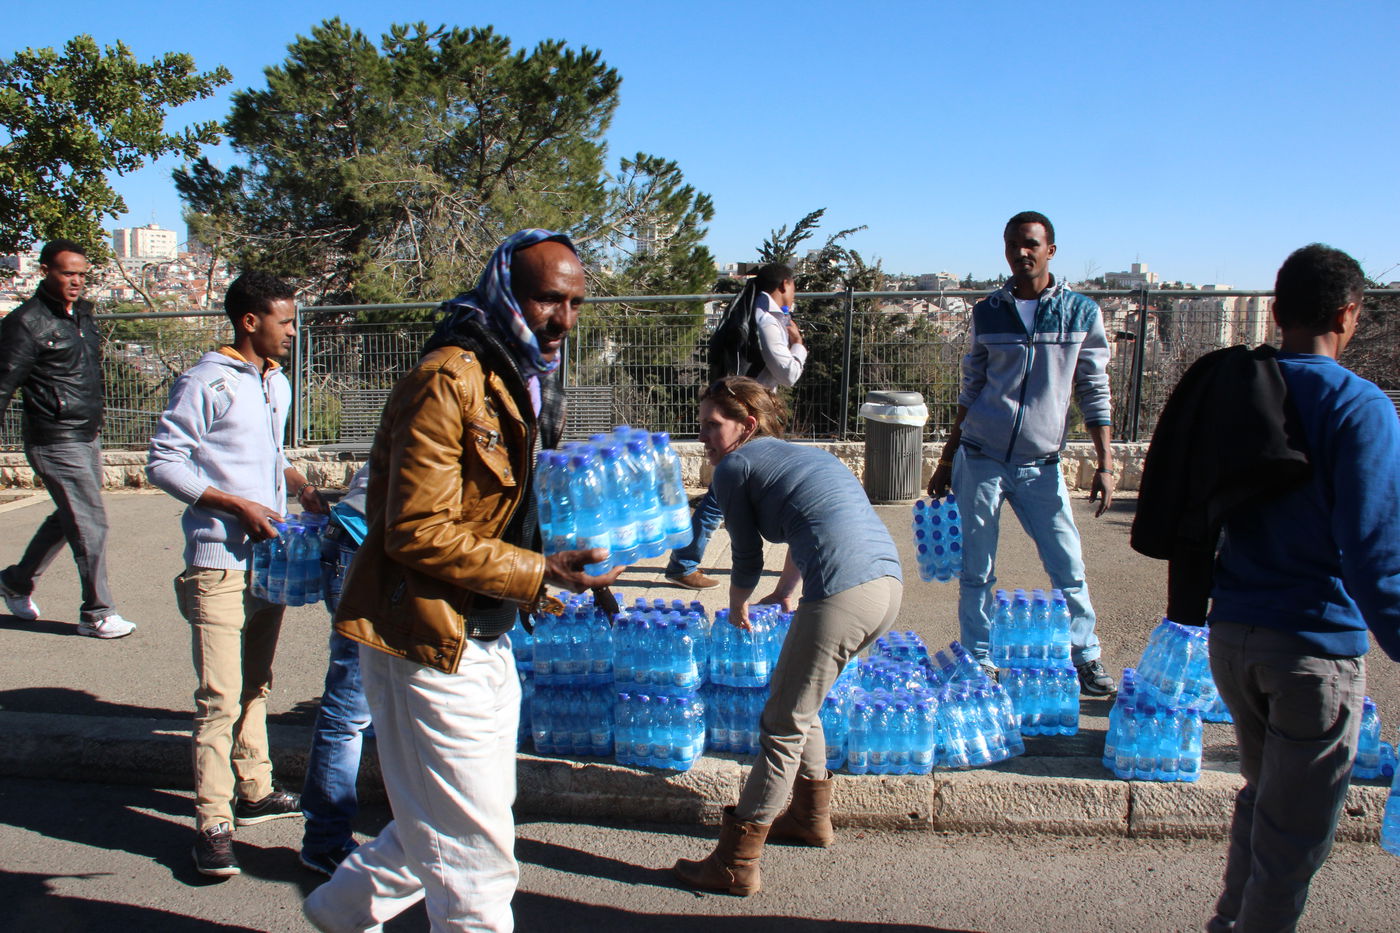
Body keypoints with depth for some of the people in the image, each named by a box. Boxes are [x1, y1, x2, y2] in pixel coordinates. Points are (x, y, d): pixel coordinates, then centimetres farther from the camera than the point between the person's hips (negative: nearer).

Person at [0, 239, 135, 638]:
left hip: (87, 437, 9)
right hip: (56, 443, -9)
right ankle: (96, 614, 5)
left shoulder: (82, 313, 11)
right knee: (90, 525, -6)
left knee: (68, 518, 20)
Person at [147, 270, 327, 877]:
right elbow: (163, 463, -12)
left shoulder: (277, 384, 14)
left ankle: (254, 792, 29)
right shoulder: (206, 384, -11)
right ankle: (212, 822, -1)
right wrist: (238, 506, -17)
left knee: (256, 685, 17)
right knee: (220, 697, -8)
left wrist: (301, 487, 9)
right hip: (221, 560, -8)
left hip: (269, 555, 8)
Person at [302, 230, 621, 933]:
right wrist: (540, 572, -23)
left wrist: (567, 574, 9)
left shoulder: (515, 381, 13)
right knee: (475, 850, 0)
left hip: (481, 643, 10)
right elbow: (418, 534, -24)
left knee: (462, 820, 23)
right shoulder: (448, 381, -20)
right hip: (428, 644, -10)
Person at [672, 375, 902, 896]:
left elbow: (748, 557, 13)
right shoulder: (800, 453, 29)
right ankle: (811, 815, 38)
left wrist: (737, 609, 34)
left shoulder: (735, 466, 5)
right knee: (795, 701, 26)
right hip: (889, 584, 8)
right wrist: (784, 593, 60)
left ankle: (735, 864, 9)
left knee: (783, 726, 2)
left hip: (843, 595, -8)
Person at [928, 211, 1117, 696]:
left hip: (1041, 466, -1)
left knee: (1068, 568, 1)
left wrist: (1105, 465, -3)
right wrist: (946, 461, 11)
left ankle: (1086, 658, 18)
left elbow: (1094, 392, 3)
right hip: (980, 459, 1)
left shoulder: (1082, 313, 1)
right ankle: (980, 664, 17)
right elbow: (970, 390, 11)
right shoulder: (987, 313, 4)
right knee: (976, 571, 5)